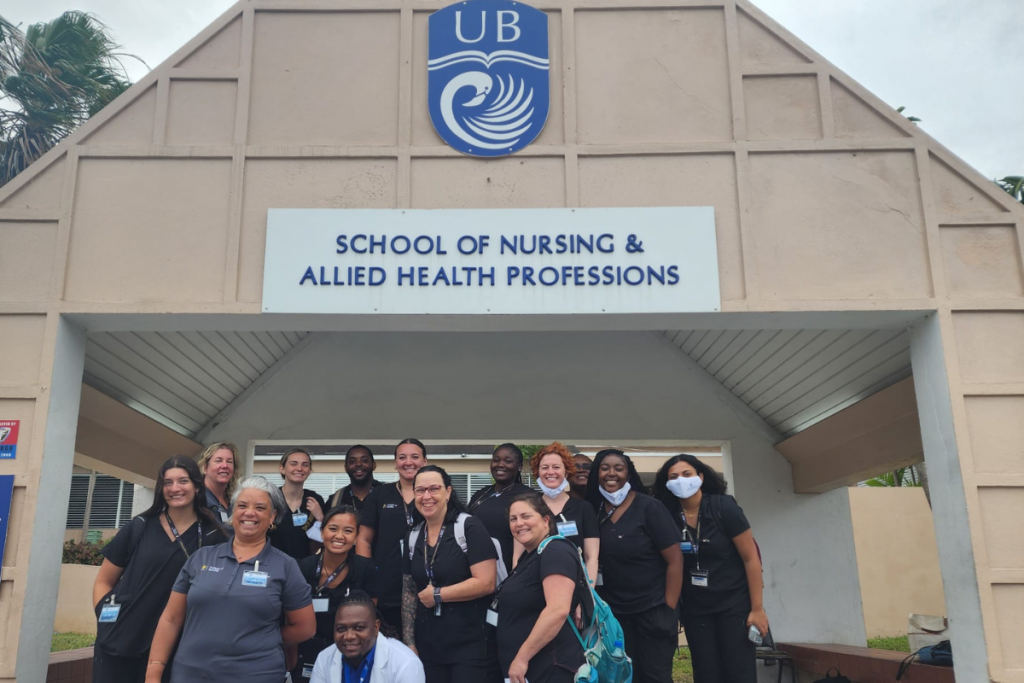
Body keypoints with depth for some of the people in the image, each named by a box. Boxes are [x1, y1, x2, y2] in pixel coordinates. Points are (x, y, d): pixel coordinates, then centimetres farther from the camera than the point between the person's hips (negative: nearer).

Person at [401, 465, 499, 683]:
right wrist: (409, 643, 7)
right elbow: (409, 592, 12)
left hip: (470, 645, -5)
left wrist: (437, 595, -11)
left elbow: (486, 583, -18)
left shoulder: (469, 527, -10)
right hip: (428, 646, 5)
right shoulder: (413, 537, 8)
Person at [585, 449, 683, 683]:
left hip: (653, 610, -4)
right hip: (614, 612, 4)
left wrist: (669, 609, -12)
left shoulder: (649, 507, -10)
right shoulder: (595, 510, 2)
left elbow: (675, 560, -11)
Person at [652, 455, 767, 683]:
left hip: (735, 604, -3)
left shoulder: (723, 507, -12)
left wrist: (757, 608, -11)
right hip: (695, 610, 3)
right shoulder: (670, 517, -3)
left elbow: (751, 558, -9)